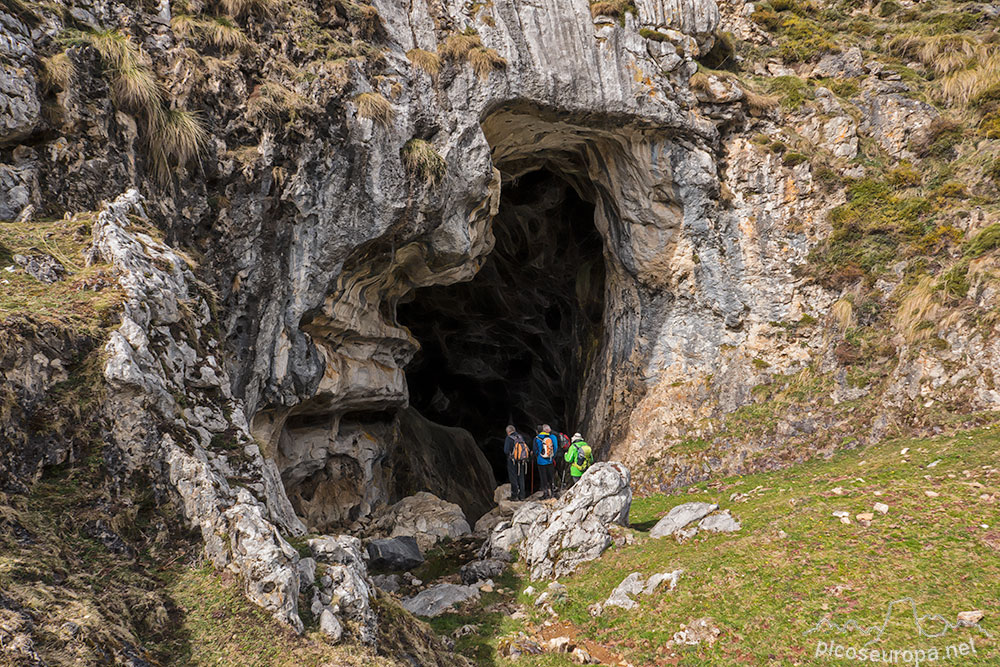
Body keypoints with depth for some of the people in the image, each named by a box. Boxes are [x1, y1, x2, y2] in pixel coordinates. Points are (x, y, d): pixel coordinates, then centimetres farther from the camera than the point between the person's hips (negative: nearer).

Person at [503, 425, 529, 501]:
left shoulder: (509, 438, -10)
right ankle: (521, 496, 14)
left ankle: (514, 495, 4)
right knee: (521, 478, 12)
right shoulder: (521, 437, 5)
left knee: (513, 478, 3)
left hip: (512, 461, -5)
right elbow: (526, 448, 5)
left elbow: (506, 451, -13)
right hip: (522, 461, 5)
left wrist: (509, 454, 8)